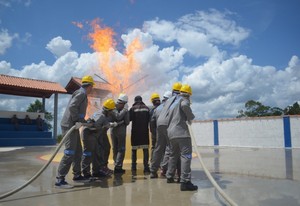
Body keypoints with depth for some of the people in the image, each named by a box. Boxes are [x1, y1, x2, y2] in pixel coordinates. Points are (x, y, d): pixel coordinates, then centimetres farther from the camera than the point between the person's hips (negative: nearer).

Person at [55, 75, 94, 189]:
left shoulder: (82, 94, 18)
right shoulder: (81, 93, -11)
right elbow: (72, 107, -25)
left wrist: (83, 120, 19)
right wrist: (77, 120, -17)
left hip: (73, 125, 10)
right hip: (69, 125, -10)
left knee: (78, 151, 13)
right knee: (70, 152, -12)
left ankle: (77, 175, 22)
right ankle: (59, 179, -9)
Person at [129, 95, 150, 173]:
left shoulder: (133, 109, -7)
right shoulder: (146, 108, 2)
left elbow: (129, 118, -9)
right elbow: (149, 119, 5)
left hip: (135, 131, -1)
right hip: (145, 131, 1)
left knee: (134, 149, 10)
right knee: (146, 149, 1)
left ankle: (133, 167, 13)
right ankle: (146, 167, -6)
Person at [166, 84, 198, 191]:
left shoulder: (173, 103, 25)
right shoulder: (183, 99, 1)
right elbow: (185, 105, -23)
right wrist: (190, 116, -9)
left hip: (171, 133, 8)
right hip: (181, 131, -8)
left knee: (173, 155, 22)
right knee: (186, 155, -11)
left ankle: (169, 176, 30)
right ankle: (185, 182, -20)